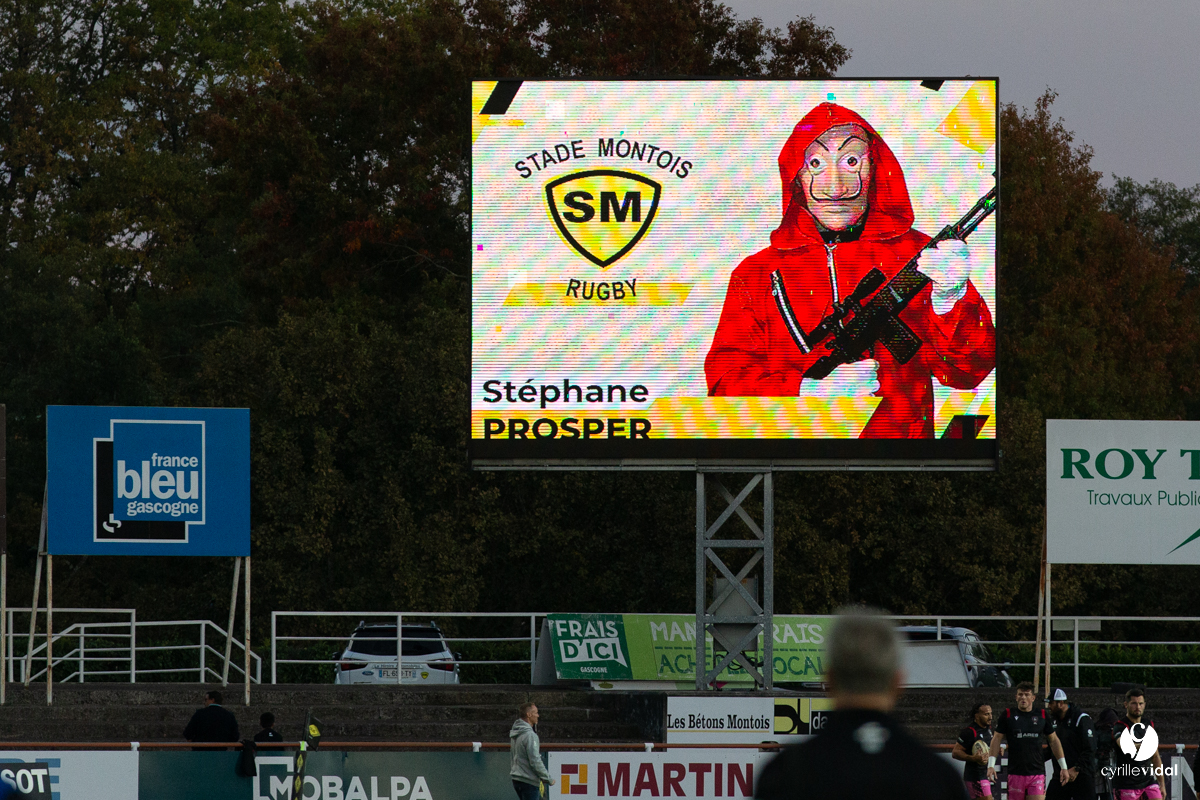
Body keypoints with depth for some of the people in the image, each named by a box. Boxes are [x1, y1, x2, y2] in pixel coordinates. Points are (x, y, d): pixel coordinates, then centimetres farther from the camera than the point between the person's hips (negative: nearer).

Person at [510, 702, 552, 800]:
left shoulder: (514, 734, 12)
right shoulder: (530, 735, -18)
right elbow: (535, 761, -19)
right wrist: (548, 778, -9)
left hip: (516, 780, 9)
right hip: (529, 781, -9)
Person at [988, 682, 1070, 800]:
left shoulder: (1043, 716, 6)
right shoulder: (1008, 715, 3)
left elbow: (1054, 741, 14)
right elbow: (997, 739, 6)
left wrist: (1063, 767, 13)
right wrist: (991, 765, -3)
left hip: (1037, 772, 0)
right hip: (1015, 772, 0)